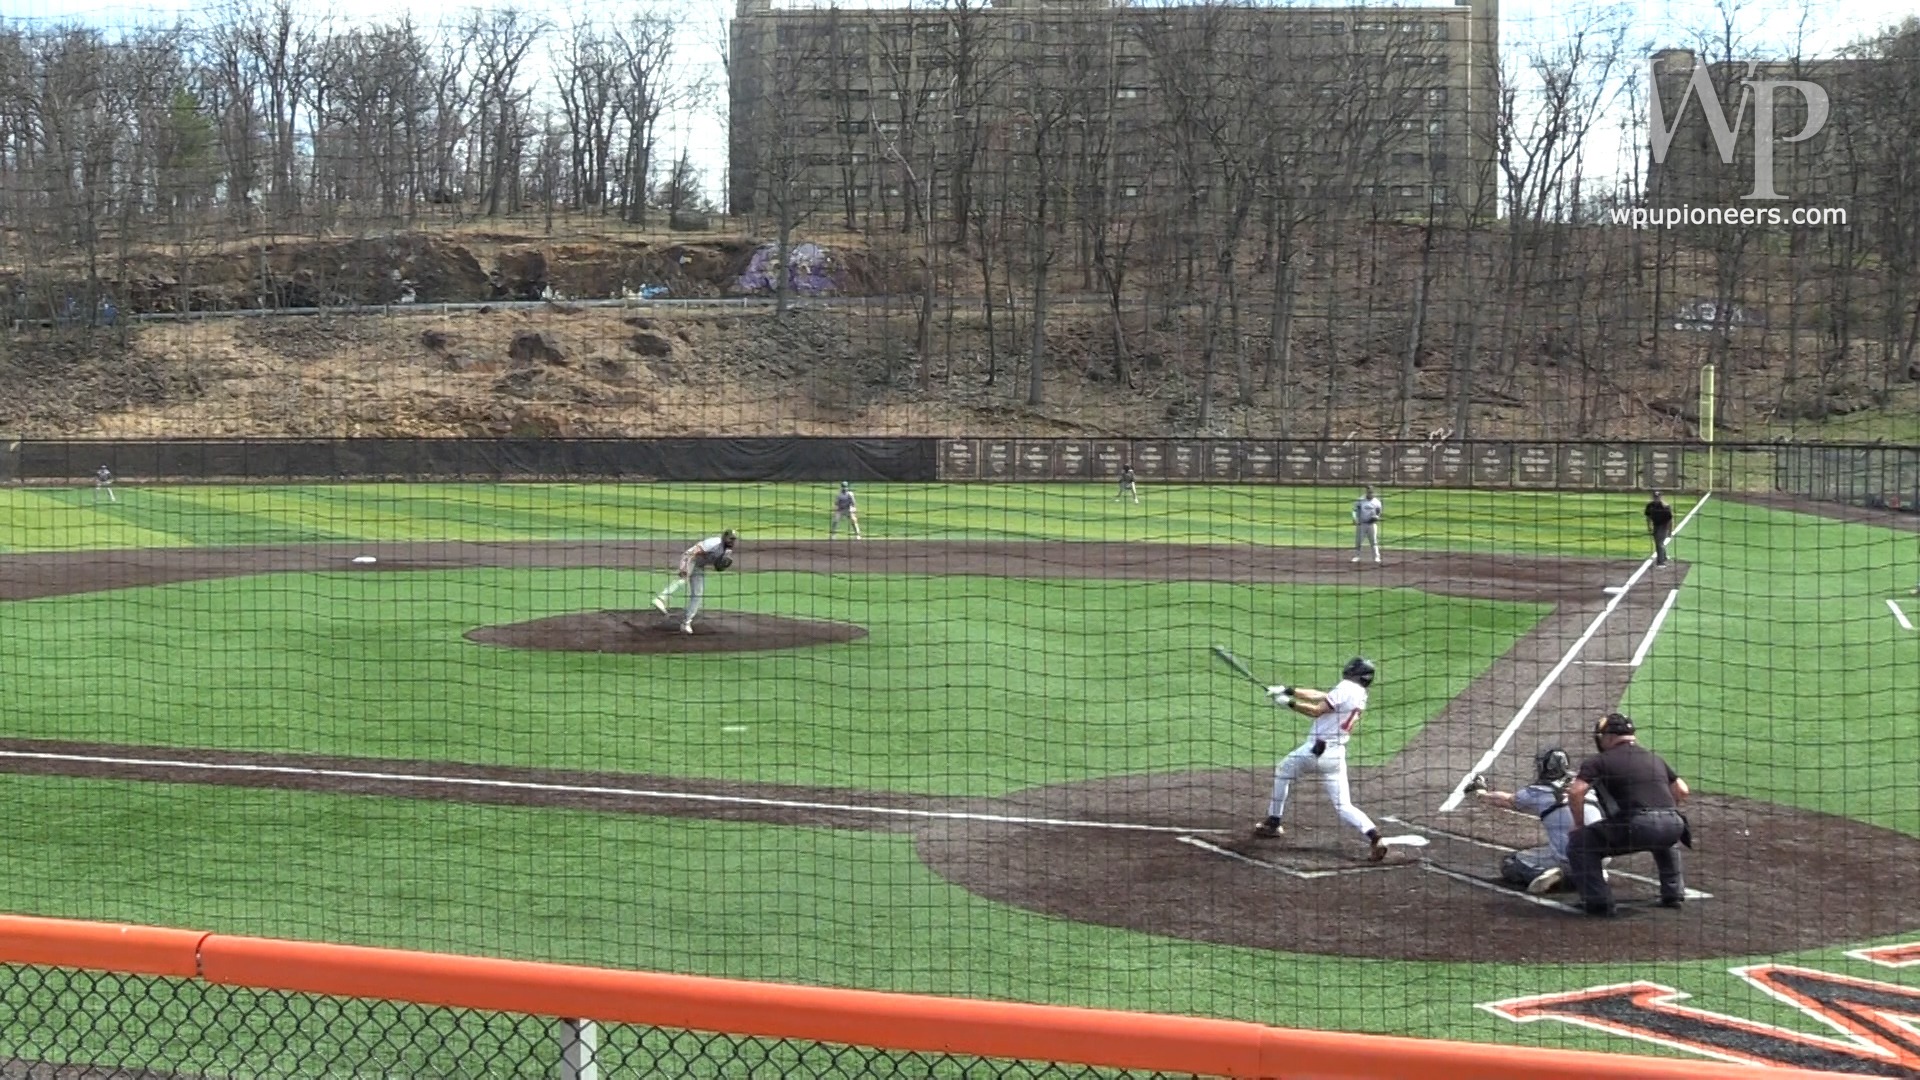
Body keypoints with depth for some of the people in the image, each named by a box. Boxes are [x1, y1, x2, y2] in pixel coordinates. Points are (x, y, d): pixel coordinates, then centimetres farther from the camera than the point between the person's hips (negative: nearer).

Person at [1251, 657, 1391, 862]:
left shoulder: (1346, 688, -9)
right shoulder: (1361, 695, 16)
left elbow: (1317, 710, -12)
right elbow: (1320, 696, 18)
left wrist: (1290, 703, -3)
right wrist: (1288, 690, 16)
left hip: (1315, 750, -6)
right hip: (1336, 754, 6)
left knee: (1282, 770, 21)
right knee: (1343, 806, 4)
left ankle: (1273, 823, 26)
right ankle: (1374, 837, -18)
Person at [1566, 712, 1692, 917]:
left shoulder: (1599, 761, 9)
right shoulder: (1653, 758, 27)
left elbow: (1575, 792, -4)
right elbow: (1682, 791, 27)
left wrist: (1579, 825, 9)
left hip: (1635, 827, -6)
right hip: (1673, 827, 6)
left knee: (1578, 843, 11)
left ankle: (1599, 902, 2)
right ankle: (1674, 894, 32)